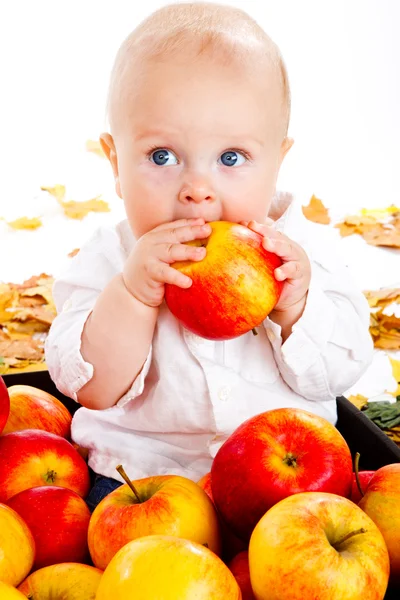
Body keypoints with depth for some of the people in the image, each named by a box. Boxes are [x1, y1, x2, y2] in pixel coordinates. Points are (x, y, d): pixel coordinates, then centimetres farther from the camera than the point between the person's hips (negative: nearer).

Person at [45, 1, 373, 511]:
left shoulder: (300, 249, -3)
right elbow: (95, 390, -10)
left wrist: (297, 305, -23)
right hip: (144, 468, 0)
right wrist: (133, 291, -25)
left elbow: (337, 372, -4)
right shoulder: (110, 259, -3)